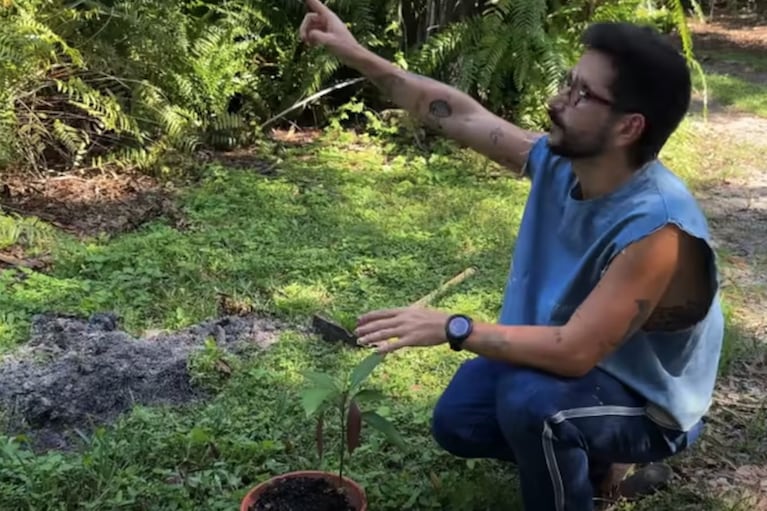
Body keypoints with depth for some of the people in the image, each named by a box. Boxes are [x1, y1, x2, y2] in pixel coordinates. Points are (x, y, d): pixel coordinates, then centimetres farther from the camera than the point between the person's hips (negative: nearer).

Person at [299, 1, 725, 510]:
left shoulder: (656, 227, -37)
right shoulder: (558, 161, -15)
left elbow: (574, 350, -39)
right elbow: (460, 113, -8)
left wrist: (452, 329, -37)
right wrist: (357, 56, -9)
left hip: (645, 402, -7)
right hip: (573, 357, 8)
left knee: (529, 400, -35)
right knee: (456, 422, 8)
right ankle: (587, 457, 26)